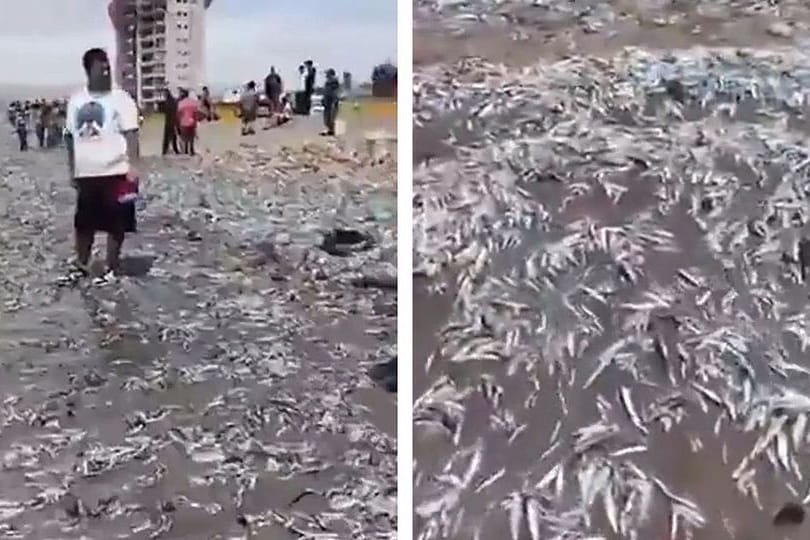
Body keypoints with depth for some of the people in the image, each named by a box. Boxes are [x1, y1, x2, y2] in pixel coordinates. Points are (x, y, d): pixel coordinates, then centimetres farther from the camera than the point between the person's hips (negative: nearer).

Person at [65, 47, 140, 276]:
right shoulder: (75, 100, 8)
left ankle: (112, 268, 14)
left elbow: (131, 134, -11)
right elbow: (72, 137, 13)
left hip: (116, 172, -4)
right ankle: (81, 265, 30)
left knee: (116, 223, 3)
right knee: (83, 222, 14)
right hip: (86, 173, 5)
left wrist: (133, 166, -19)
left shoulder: (120, 98, -5)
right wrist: (72, 170, 12)